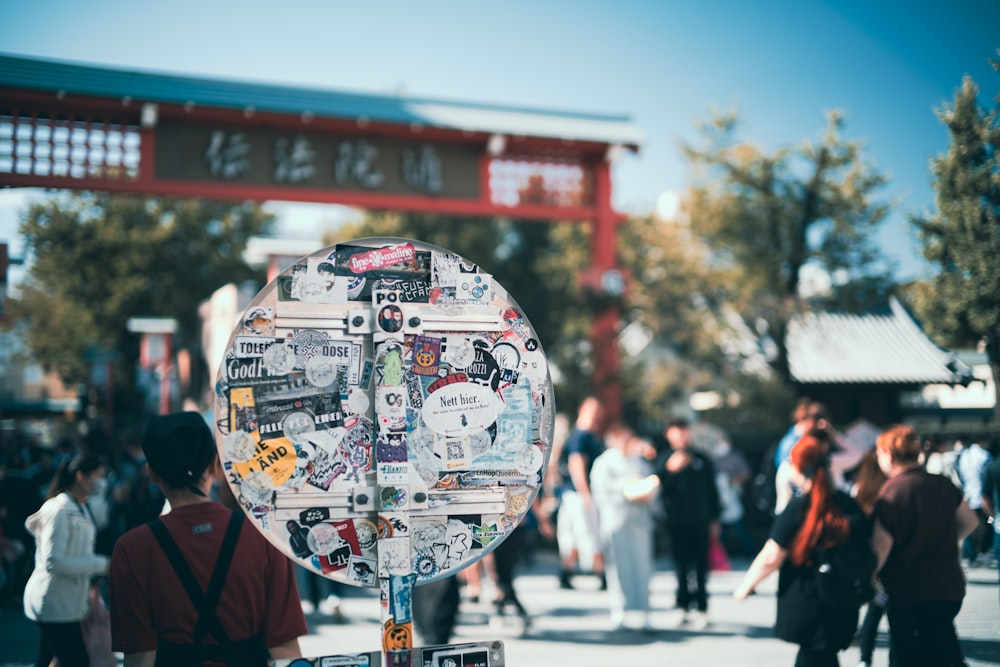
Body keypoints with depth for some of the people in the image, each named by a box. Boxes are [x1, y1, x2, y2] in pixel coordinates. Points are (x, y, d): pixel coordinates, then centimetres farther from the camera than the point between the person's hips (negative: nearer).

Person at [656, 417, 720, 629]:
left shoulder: (701, 460, 7)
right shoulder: (665, 460, 3)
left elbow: (712, 490, 11)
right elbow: (661, 487, -9)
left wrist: (714, 519, 9)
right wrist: (671, 469, -25)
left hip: (700, 522, 1)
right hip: (677, 522, 0)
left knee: (700, 566, 2)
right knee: (681, 566, 4)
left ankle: (701, 608, 7)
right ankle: (682, 606, 12)